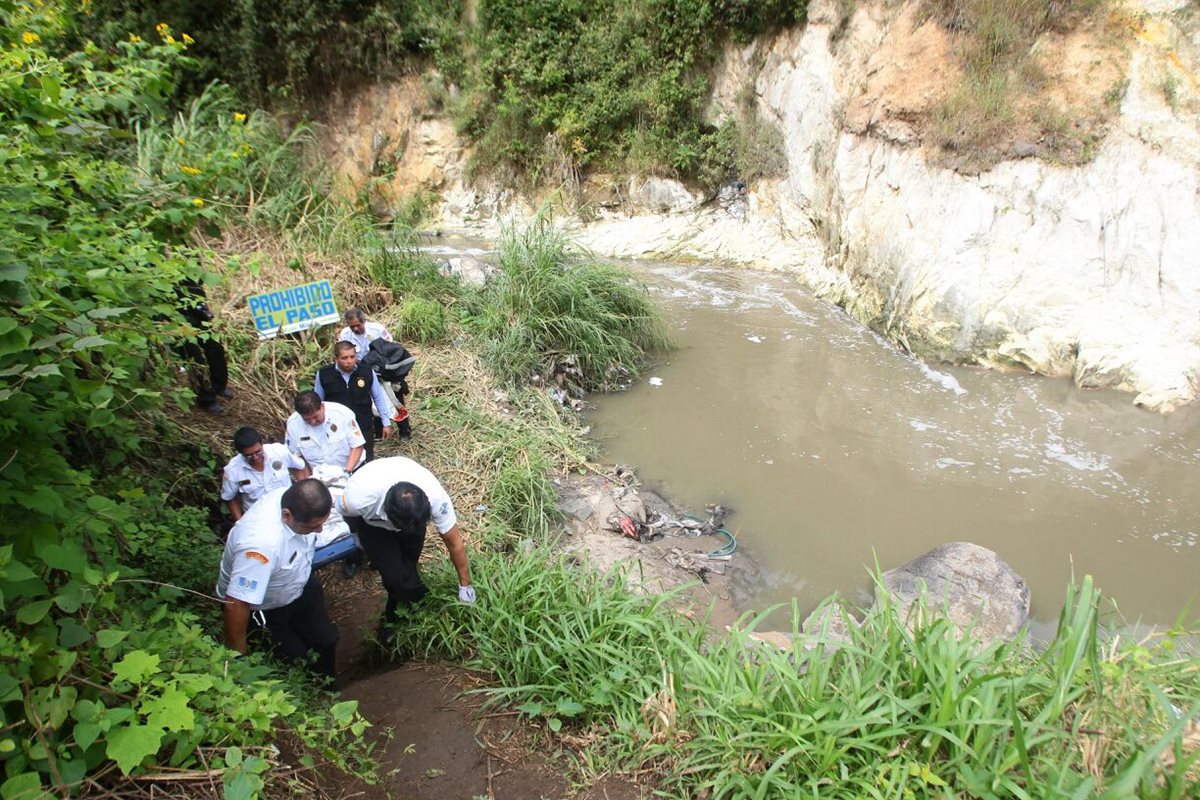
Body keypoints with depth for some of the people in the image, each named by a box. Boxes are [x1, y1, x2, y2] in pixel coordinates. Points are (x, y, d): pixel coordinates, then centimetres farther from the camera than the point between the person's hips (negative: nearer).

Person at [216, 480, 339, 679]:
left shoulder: (298, 499, -26)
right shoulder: (261, 542, -46)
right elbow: (236, 604, -41)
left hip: (301, 587, 6)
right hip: (260, 608, -6)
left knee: (326, 640, 15)